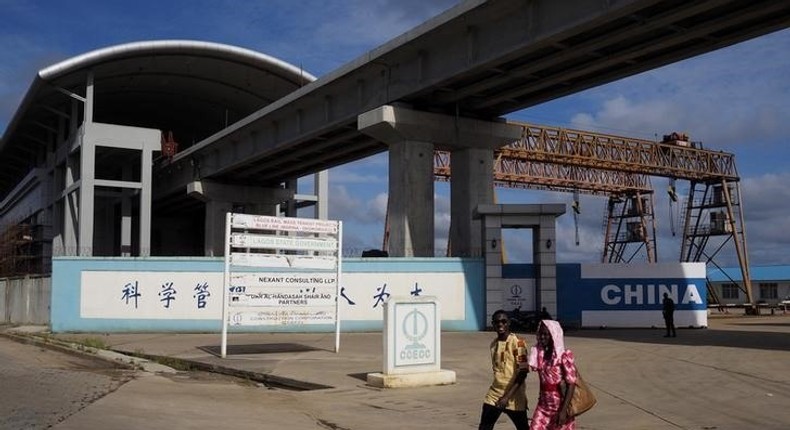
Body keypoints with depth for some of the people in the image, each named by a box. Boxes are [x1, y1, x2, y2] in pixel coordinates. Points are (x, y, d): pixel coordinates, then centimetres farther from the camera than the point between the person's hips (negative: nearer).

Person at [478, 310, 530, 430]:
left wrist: (507, 396, -22)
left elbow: (523, 372, -18)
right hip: (494, 395, 6)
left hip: (513, 397, -6)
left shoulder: (517, 342, -12)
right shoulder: (493, 344, 9)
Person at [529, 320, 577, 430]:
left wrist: (564, 410, -20)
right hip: (543, 404, 6)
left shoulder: (564, 355, -14)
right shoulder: (539, 353, 5)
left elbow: (571, 384, -16)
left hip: (560, 405, -6)